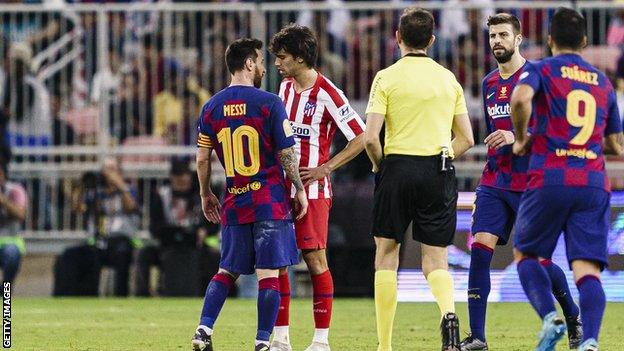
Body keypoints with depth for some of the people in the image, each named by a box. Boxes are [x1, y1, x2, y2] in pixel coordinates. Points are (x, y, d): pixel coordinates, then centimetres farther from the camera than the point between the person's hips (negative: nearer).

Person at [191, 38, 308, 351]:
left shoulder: (212, 107, 5)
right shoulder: (269, 103, -8)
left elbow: (202, 158, 8)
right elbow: (287, 154, -8)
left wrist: (205, 195, 21)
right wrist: (300, 190, 3)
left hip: (234, 204, 4)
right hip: (271, 201, -4)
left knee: (227, 271, 15)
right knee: (268, 273, -1)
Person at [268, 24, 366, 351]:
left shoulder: (326, 93, -12)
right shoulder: (286, 87, 11)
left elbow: (361, 137, -12)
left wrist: (324, 168, -14)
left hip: (312, 189, -7)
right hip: (281, 187, 7)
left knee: (315, 259, -6)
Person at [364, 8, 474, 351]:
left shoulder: (386, 78, -4)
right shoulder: (448, 79, 7)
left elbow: (370, 137, -10)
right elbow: (466, 138, 9)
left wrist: (380, 166, 6)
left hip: (397, 168, -2)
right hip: (439, 172, 2)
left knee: (386, 255, 10)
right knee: (435, 259, 7)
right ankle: (448, 311, -25)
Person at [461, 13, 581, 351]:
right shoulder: (489, 83, 14)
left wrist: (517, 137, -22)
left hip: (529, 183, -5)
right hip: (494, 181, 5)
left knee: (539, 260, -1)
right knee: (480, 248, -10)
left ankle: (573, 317, 27)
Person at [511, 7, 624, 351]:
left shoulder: (540, 70, 5)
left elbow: (521, 98, -19)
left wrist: (521, 138, -2)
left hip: (549, 180, -3)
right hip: (594, 184, 3)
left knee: (525, 253, 16)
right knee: (587, 268, -5)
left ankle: (550, 317, -7)